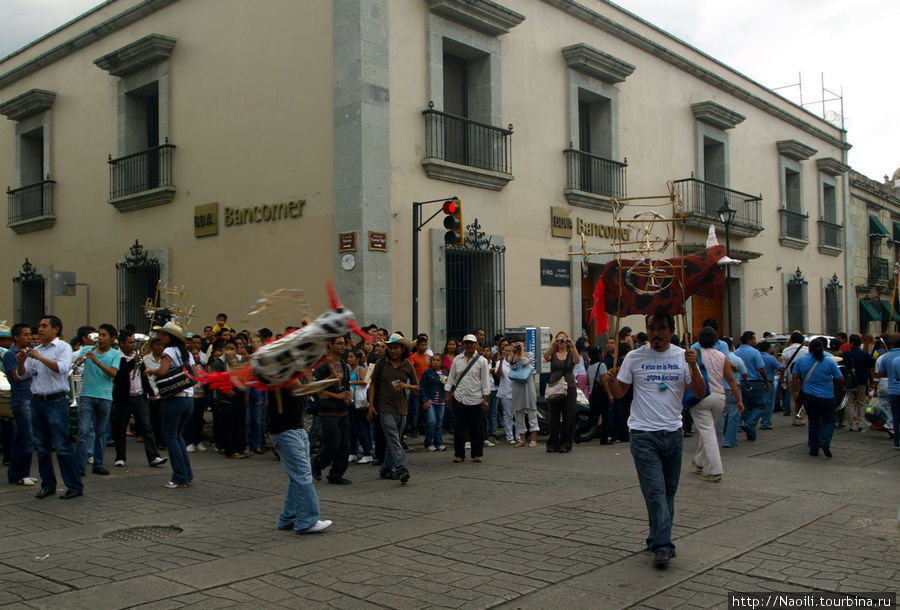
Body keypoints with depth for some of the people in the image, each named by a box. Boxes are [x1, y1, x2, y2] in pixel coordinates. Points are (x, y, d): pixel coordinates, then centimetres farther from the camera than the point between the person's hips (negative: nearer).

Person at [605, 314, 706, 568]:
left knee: (668, 492, 12)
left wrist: (693, 366, -16)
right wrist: (611, 381, -17)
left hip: (673, 433, 3)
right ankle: (662, 546, -8)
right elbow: (619, 392, 5)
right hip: (644, 434, -3)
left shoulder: (683, 357, 4)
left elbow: (700, 393, -1)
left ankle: (658, 541, 26)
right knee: (655, 491, -10)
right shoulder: (634, 357, 0)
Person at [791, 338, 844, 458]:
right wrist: (841, 389, 19)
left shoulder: (800, 361, 0)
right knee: (828, 421, 9)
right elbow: (840, 379, 0)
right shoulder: (830, 362, -5)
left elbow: (794, 379, 0)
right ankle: (825, 441, -15)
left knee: (813, 421, 12)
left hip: (808, 396, 2)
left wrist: (794, 392, 7)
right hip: (826, 397, -2)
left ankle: (814, 449, 11)